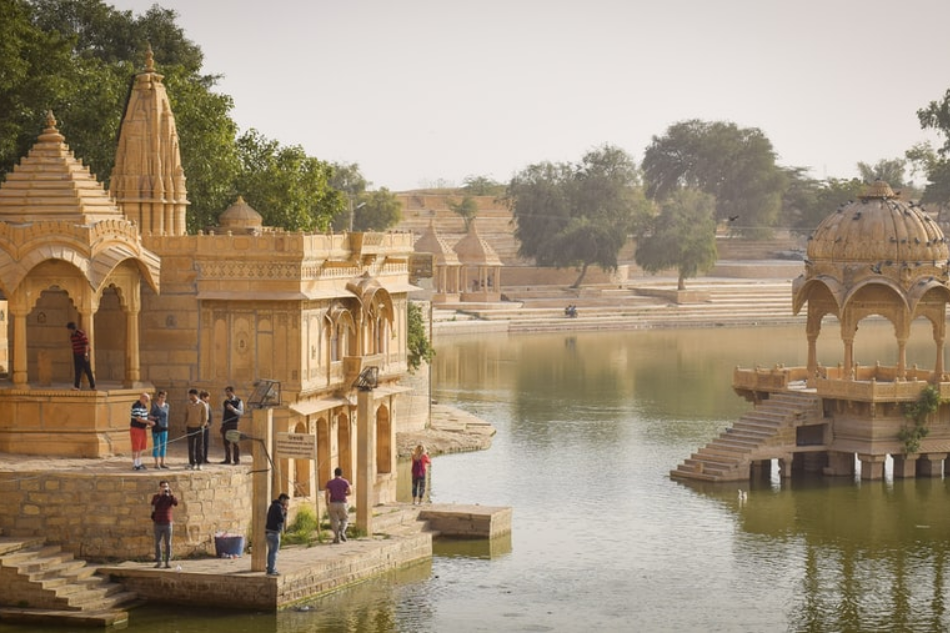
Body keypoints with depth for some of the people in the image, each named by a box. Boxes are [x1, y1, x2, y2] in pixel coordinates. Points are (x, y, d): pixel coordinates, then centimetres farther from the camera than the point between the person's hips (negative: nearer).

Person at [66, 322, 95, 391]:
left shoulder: (81, 334, -15)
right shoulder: (71, 336, 10)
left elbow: (86, 344, -19)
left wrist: (86, 354, -24)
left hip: (83, 355, -7)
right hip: (76, 355, 7)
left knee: (88, 371, -1)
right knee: (77, 371, 2)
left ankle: (92, 386, 7)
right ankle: (76, 386, 0)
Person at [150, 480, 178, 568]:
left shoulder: (170, 497, 2)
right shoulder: (155, 497, 5)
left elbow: (176, 503, -16)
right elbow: (153, 509, -1)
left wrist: (171, 494, -19)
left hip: (167, 523, -1)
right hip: (158, 524, 1)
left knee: (168, 543, 0)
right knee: (158, 543, 4)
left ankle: (168, 561, 4)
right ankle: (158, 561, 11)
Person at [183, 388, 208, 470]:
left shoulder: (202, 405, -4)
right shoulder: (187, 404, 5)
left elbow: (205, 417, -2)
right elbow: (186, 416, 11)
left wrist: (202, 426, -11)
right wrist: (185, 427, 6)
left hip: (199, 428, -3)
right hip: (190, 428, 3)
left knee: (199, 446, -1)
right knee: (191, 447, 2)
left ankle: (199, 464, 4)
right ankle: (192, 464, 7)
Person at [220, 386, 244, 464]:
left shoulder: (238, 401, -1)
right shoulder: (225, 402, 14)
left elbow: (241, 412, -8)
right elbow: (223, 413, 16)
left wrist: (233, 409, -23)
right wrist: (222, 425, 13)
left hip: (234, 424, -5)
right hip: (225, 424, 5)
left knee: (235, 442, -5)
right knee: (226, 442, 6)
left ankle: (237, 460, 0)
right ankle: (227, 459, 12)